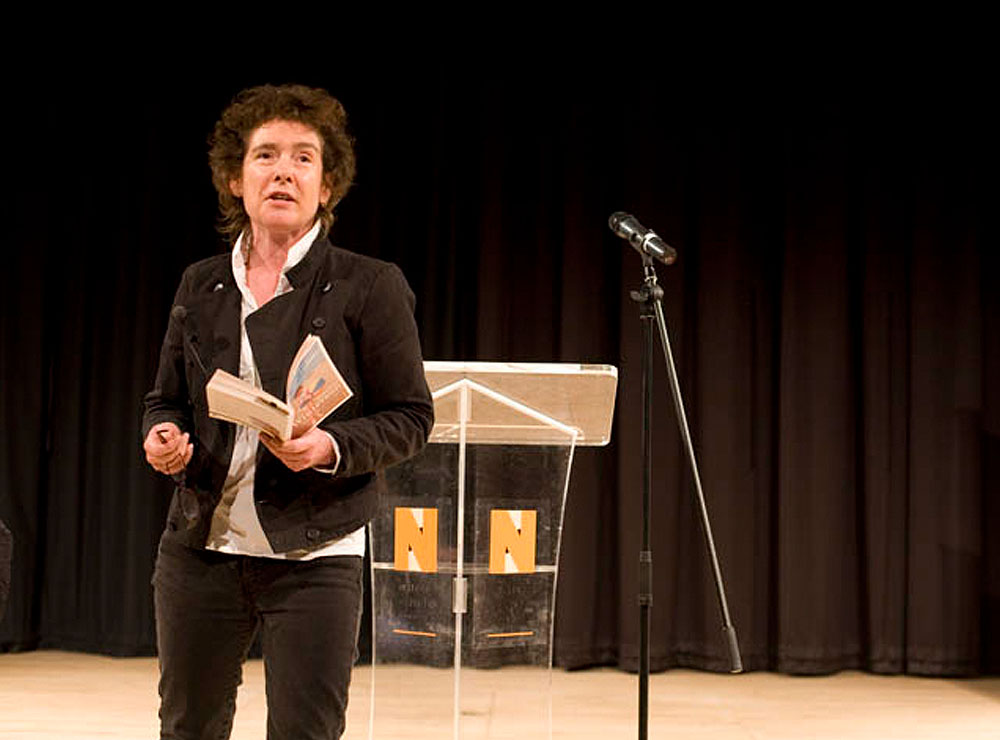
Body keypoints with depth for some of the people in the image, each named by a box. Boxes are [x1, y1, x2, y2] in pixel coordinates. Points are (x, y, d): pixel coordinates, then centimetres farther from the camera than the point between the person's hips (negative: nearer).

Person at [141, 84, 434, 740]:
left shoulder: (370, 286, -4)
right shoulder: (202, 285, 9)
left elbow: (411, 417, -4)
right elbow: (166, 399, 18)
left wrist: (333, 448, -22)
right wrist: (162, 437, -5)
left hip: (313, 558, -4)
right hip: (199, 550, 4)